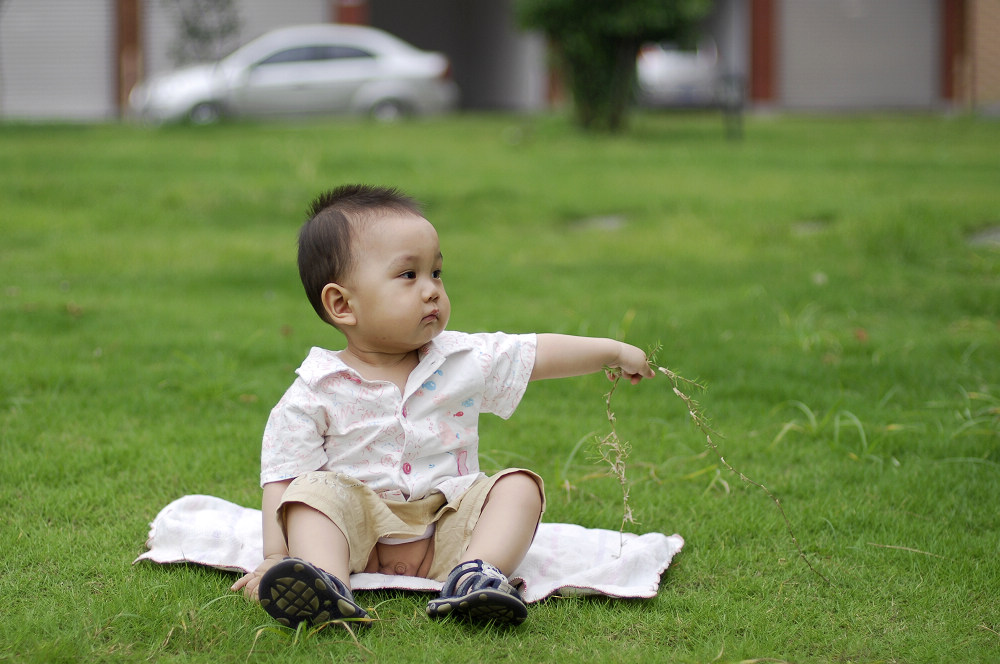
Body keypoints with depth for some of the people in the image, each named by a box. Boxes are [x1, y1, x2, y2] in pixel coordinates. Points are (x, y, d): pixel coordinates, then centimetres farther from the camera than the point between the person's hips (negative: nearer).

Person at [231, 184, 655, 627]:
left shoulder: (463, 360, 5)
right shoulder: (315, 393, -5)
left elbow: (540, 354, 17)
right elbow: (282, 478, -7)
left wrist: (614, 352, 20)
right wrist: (275, 556, -18)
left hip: (449, 527, 3)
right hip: (358, 533, -3)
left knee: (519, 486, -16)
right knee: (316, 489, -28)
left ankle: (478, 572, -43)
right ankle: (327, 585, -53)